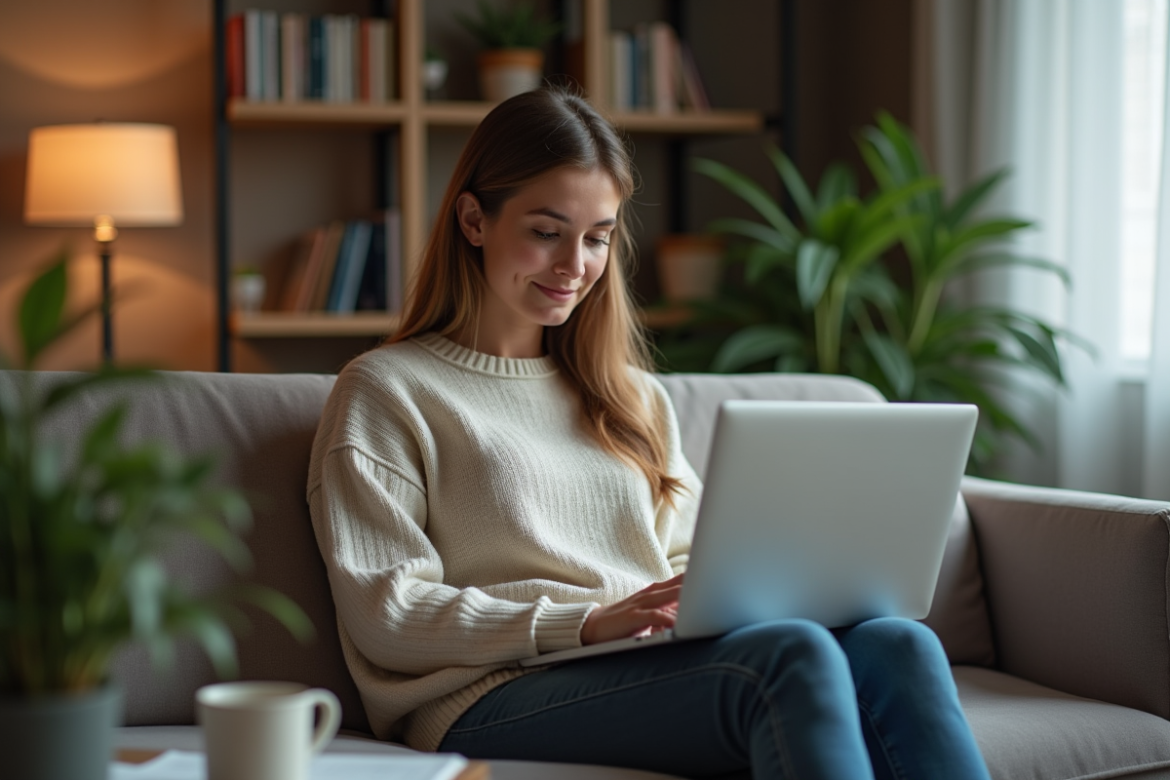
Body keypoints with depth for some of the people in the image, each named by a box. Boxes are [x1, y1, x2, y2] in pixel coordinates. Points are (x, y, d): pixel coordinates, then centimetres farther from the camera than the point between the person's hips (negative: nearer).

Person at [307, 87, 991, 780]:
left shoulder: (633, 393, 28)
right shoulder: (385, 391, 7)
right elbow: (386, 617, -3)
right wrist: (590, 622, -15)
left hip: (656, 676, 6)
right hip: (497, 701, -6)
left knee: (898, 646, -26)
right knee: (792, 654, -33)